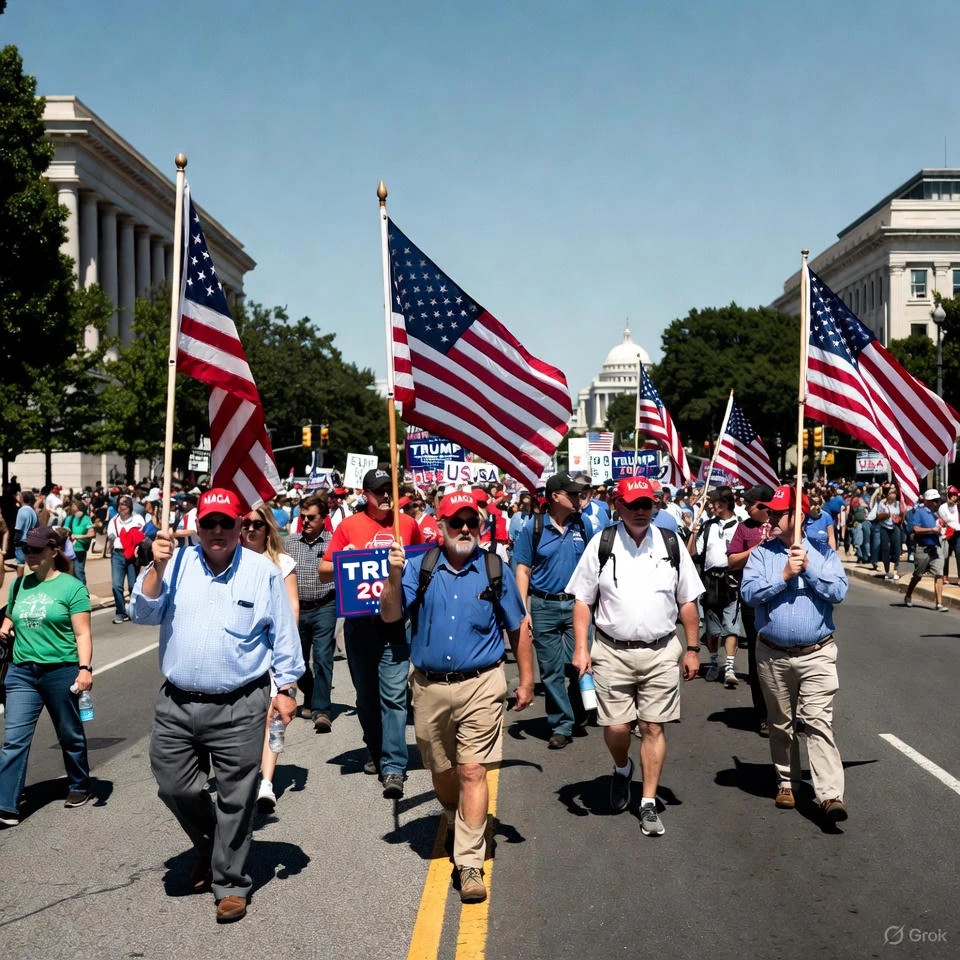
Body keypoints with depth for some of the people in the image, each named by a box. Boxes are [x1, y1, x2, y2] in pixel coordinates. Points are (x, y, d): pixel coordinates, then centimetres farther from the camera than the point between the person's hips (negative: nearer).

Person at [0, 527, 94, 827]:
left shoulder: (71, 587, -7)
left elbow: (82, 634, -10)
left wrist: (85, 668, -20)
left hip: (61, 671, -4)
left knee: (70, 735, 12)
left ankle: (79, 787, 32)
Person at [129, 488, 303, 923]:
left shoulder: (263, 572, -1)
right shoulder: (177, 564, 5)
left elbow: (284, 636, 3)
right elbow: (144, 614, -2)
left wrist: (287, 688, 0)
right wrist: (157, 567, -13)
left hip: (239, 707, -3)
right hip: (176, 704, 3)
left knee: (235, 799, 3)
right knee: (174, 786, 9)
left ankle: (230, 883, 18)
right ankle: (208, 845, 38)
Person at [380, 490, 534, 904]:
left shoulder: (496, 571, 2)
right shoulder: (420, 568, 2)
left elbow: (518, 628, 9)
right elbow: (391, 615, -6)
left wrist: (526, 680, 7)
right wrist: (394, 577, -22)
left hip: (481, 686, -2)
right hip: (429, 686, 2)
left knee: (472, 771, -9)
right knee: (441, 772, 15)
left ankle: (469, 862, -5)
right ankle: (457, 826, 43)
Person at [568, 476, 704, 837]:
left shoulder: (671, 544, 4)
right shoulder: (601, 544, 0)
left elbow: (687, 601, 10)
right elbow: (582, 600, 2)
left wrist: (692, 649, 8)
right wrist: (581, 648, -7)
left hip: (661, 652, 1)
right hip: (612, 651, -1)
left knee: (653, 727, 2)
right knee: (615, 728, 0)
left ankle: (649, 803, 14)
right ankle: (622, 769, 34)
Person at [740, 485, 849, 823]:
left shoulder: (823, 553, 3)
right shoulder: (761, 553, 3)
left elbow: (838, 591, -10)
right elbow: (749, 593, -10)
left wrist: (808, 568, -17)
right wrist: (785, 575, -17)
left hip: (817, 654, -2)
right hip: (773, 655, 2)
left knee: (818, 722, -10)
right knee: (781, 724, 14)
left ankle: (831, 795, -14)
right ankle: (786, 782, 29)